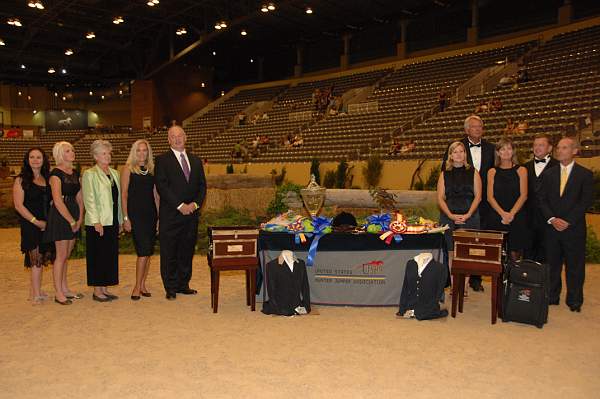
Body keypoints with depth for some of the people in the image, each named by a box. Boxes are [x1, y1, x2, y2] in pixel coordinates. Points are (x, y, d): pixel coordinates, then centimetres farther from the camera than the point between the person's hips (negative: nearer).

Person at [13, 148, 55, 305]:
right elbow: (19, 205, -7)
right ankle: (36, 294, 4)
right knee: (36, 258, -4)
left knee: (41, 258, 9)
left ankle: (34, 290, 20)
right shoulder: (21, 180, -2)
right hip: (30, 225, -4)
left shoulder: (48, 179, 11)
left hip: (46, 225, 5)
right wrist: (35, 221, -13)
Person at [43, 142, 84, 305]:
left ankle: (64, 289, 22)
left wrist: (80, 218, 0)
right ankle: (58, 293, 6)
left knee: (66, 255, 13)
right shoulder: (56, 173, -10)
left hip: (74, 216, 7)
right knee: (61, 255, -2)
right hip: (60, 216, -7)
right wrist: (71, 221, -13)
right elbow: (58, 201, -16)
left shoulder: (75, 173, 12)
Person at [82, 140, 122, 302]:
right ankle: (97, 291, 9)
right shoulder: (90, 174, -5)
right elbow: (89, 200, -11)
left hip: (112, 222, 7)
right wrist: (96, 221, -16)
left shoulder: (114, 173, 14)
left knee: (111, 255, 9)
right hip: (98, 223, -6)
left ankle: (104, 288, 19)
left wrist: (120, 220, 13)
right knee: (98, 256, 0)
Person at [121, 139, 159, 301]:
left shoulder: (152, 169, 13)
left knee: (148, 251, 7)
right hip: (135, 213, -5)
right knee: (143, 251, -10)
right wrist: (125, 218, -10)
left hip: (151, 213, 5)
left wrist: (159, 216, 9)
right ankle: (137, 287, 0)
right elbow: (124, 195, -4)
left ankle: (142, 285, 18)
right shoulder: (128, 169, 0)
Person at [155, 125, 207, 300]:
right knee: (169, 253, 1)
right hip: (170, 215, -4)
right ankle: (171, 288, 11)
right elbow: (162, 186, -10)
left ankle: (183, 284, 22)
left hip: (191, 213, 4)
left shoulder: (196, 161, 14)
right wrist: (180, 205, -15)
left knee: (187, 251, 10)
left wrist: (196, 203, -6)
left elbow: (202, 185, 11)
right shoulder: (162, 160, 0)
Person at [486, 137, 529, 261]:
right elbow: (490, 197, 2)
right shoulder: (492, 172, 9)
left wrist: (511, 214, -13)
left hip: (517, 218, -1)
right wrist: (503, 213, -12)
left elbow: (523, 196, -1)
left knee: (515, 254, -2)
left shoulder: (521, 170, 7)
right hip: (496, 218, 1)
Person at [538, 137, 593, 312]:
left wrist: (568, 221, -14)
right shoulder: (549, 174, 9)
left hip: (574, 228, -2)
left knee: (575, 265, 5)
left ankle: (574, 301, 17)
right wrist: (552, 219, -9)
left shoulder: (585, 174, 1)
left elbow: (586, 201, -7)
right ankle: (551, 297, 20)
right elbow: (542, 199, 5)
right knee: (552, 264, 8)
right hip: (552, 227, 3)